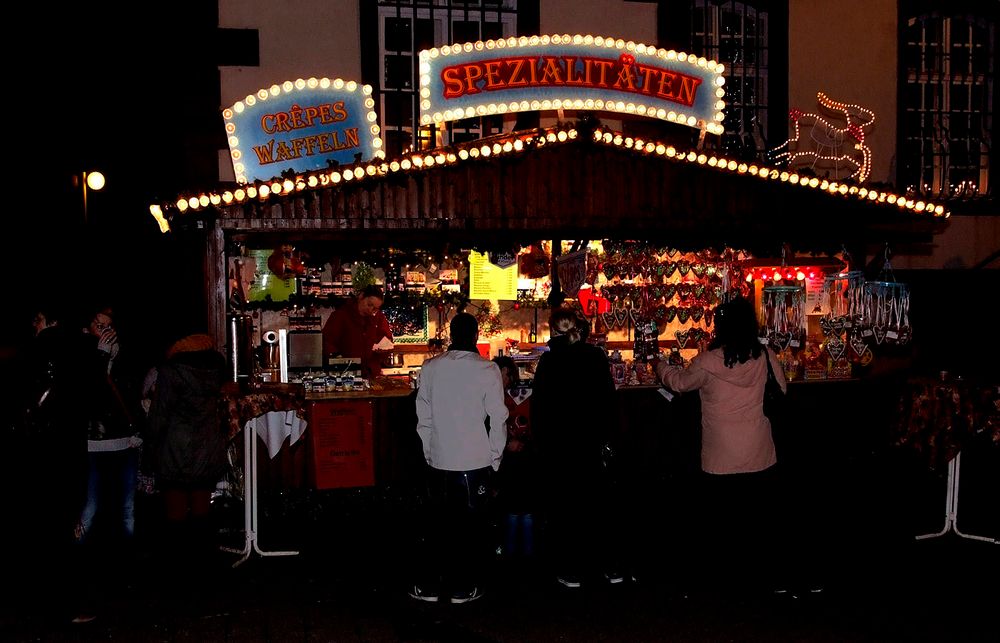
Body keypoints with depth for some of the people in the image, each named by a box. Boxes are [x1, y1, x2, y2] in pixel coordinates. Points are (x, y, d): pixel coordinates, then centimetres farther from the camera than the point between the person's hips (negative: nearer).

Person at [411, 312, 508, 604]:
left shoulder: (430, 368, -2)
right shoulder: (487, 370, -9)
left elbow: (423, 417, 3)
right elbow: (498, 420, -7)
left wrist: (430, 453, 14)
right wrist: (495, 459, 4)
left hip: (438, 461, 3)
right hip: (476, 462, -3)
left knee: (439, 525, 15)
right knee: (472, 526, 10)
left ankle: (428, 585, 20)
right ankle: (462, 588, 18)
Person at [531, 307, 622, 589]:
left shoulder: (550, 360, -12)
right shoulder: (596, 356, -2)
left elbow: (539, 406, -9)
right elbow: (609, 400, 4)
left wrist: (540, 439, 2)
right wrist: (604, 435, 12)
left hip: (557, 446, -3)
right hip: (591, 442, 3)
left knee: (562, 505, 6)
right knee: (597, 502, 13)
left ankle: (571, 571, 11)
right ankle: (609, 566, 18)